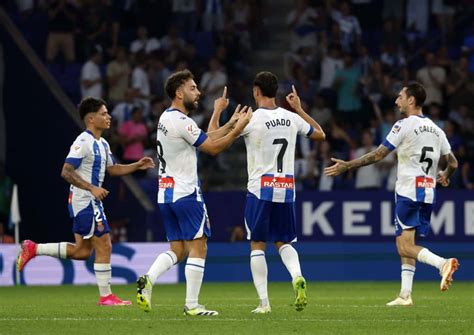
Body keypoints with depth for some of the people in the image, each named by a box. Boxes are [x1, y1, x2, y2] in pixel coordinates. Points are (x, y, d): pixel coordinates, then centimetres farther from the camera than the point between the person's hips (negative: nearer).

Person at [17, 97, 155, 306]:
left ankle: (33, 249, 20)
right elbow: (66, 172, -20)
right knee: (104, 246, -6)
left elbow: (111, 169, 26)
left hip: (91, 202, 10)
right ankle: (106, 296, 0)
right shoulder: (83, 142, -15)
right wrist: (92, 188, -26)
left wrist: (137, 166, 13)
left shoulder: (102, 144, 14)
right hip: (85, 201, -10)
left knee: (82, 251, 14)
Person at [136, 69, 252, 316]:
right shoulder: (182, 122, -16)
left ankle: (147, 281, -10)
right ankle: (191, 305, -2)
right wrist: (238, 129, -5)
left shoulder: (166, 118, 14)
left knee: (177, 250, 11)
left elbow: (207, 138, 17)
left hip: (166, 194, 9)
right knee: (197, 249, -2)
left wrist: (231, 122, 17)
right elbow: (213, 148, -12)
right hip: (186, 194, -9)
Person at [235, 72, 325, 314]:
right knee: (283, 242, 16)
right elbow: (320, 134, 22)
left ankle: (264, 302, -1)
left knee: (257, 245, 4)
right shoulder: (292, 118, 4)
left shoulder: (252, 119, -10)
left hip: (260, 189, -4)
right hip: (286, 191, 4)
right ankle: (297, 277, -14)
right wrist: (299, 109, 29)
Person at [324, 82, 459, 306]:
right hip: (428, 193, 7)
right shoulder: (436, 130, 12)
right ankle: (405, 294, 7)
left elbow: (378, 155, -10)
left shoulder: (405, 126, -8)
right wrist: (445, 176, 39)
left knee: (405, 246, -9)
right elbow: (453, 163, 15)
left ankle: (442, 263, -30)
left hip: (408, 193, -7)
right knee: (406, 247, 12)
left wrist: (347, 166, -2)